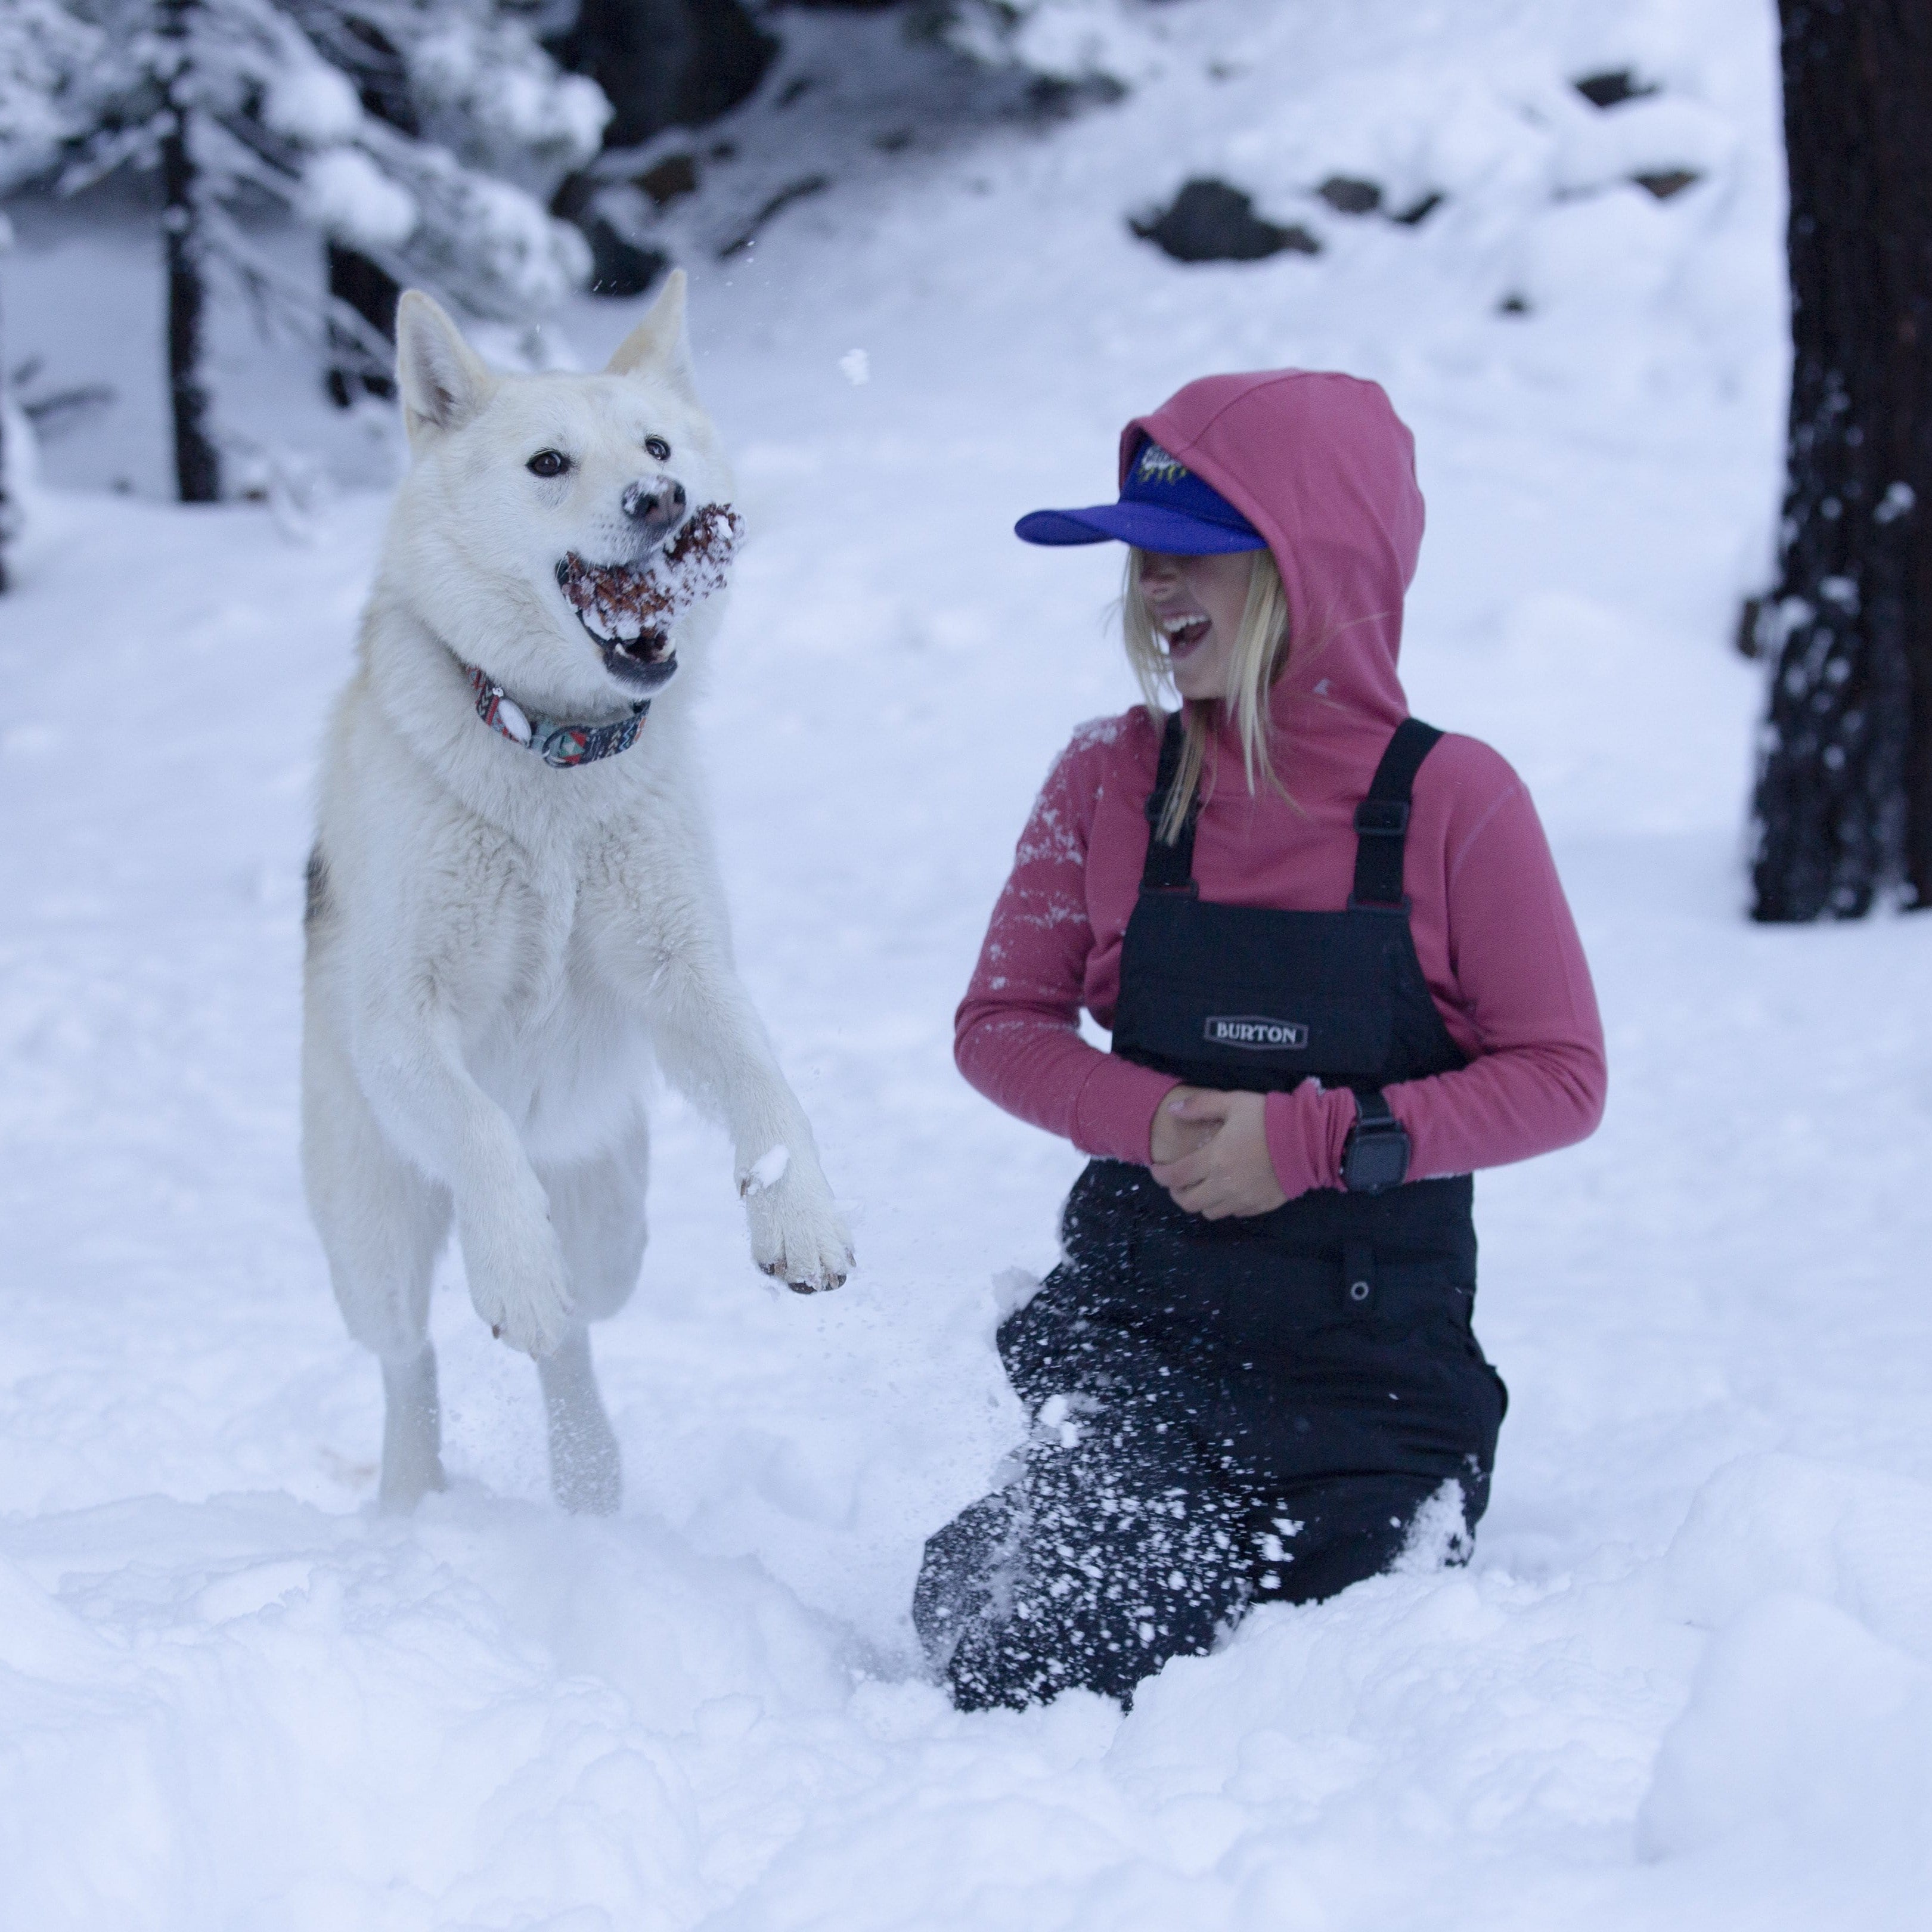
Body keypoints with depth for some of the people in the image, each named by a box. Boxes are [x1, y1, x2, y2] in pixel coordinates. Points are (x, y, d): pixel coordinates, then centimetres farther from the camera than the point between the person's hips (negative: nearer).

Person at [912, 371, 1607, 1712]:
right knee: (1038, 1691, -11)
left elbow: (1562, 1078, -7)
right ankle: (990, 1562, 25)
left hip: (1378, 1346, -1)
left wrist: (1322, 1139, -18)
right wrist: (1148, 1120, -14)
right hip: (1142, 1333, 1)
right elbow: (1002, 1023, 6)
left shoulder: (1451, 799, -9)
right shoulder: (1113, 780, -2)